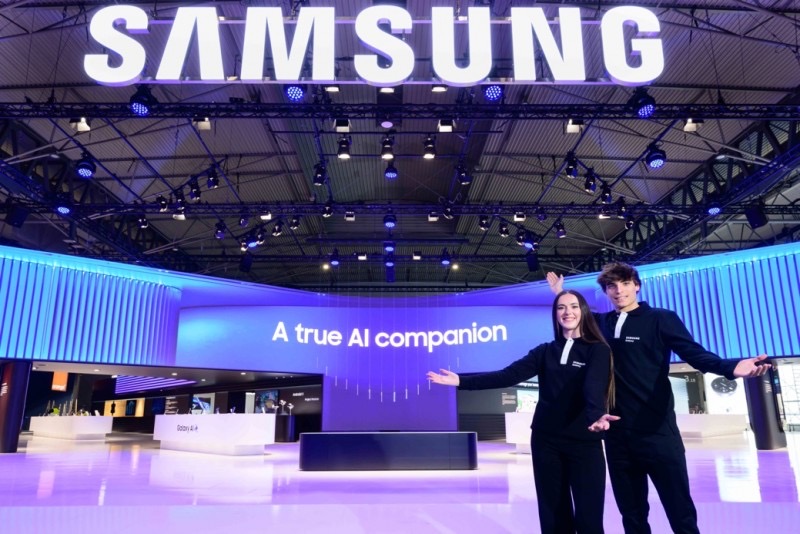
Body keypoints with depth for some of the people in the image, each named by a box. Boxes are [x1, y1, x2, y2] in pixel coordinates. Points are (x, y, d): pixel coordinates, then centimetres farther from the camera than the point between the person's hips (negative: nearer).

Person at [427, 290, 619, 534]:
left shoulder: (597, 350, -3)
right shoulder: (545, 352, 6)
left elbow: (595, 386, -22)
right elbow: (507, 376, -3)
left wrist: (597, 415, -44)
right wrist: (461, 381, -12)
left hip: (584, 442, -3)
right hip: (546, 441, 3)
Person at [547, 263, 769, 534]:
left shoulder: (661, 319, -2)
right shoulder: (602, 323, 9)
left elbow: (695, 353, -13)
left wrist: (731, 367, -30)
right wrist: (561, 294, 24)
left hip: (657, 430, -4)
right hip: (617, 433, 4)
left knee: (680, 511, 0)